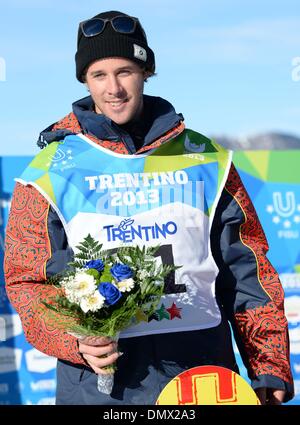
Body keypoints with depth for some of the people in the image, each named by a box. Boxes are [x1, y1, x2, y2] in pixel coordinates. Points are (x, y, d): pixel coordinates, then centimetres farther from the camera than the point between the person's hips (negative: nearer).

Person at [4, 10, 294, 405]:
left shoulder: (204, 159, 7)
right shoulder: (51, 171, 3)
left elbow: (247, 267, 8)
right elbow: (26, 280, 2)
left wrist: (270, 369, 2)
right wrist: (76, 342, -15)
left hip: (203, 369, 2)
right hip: (100, 382, -1)